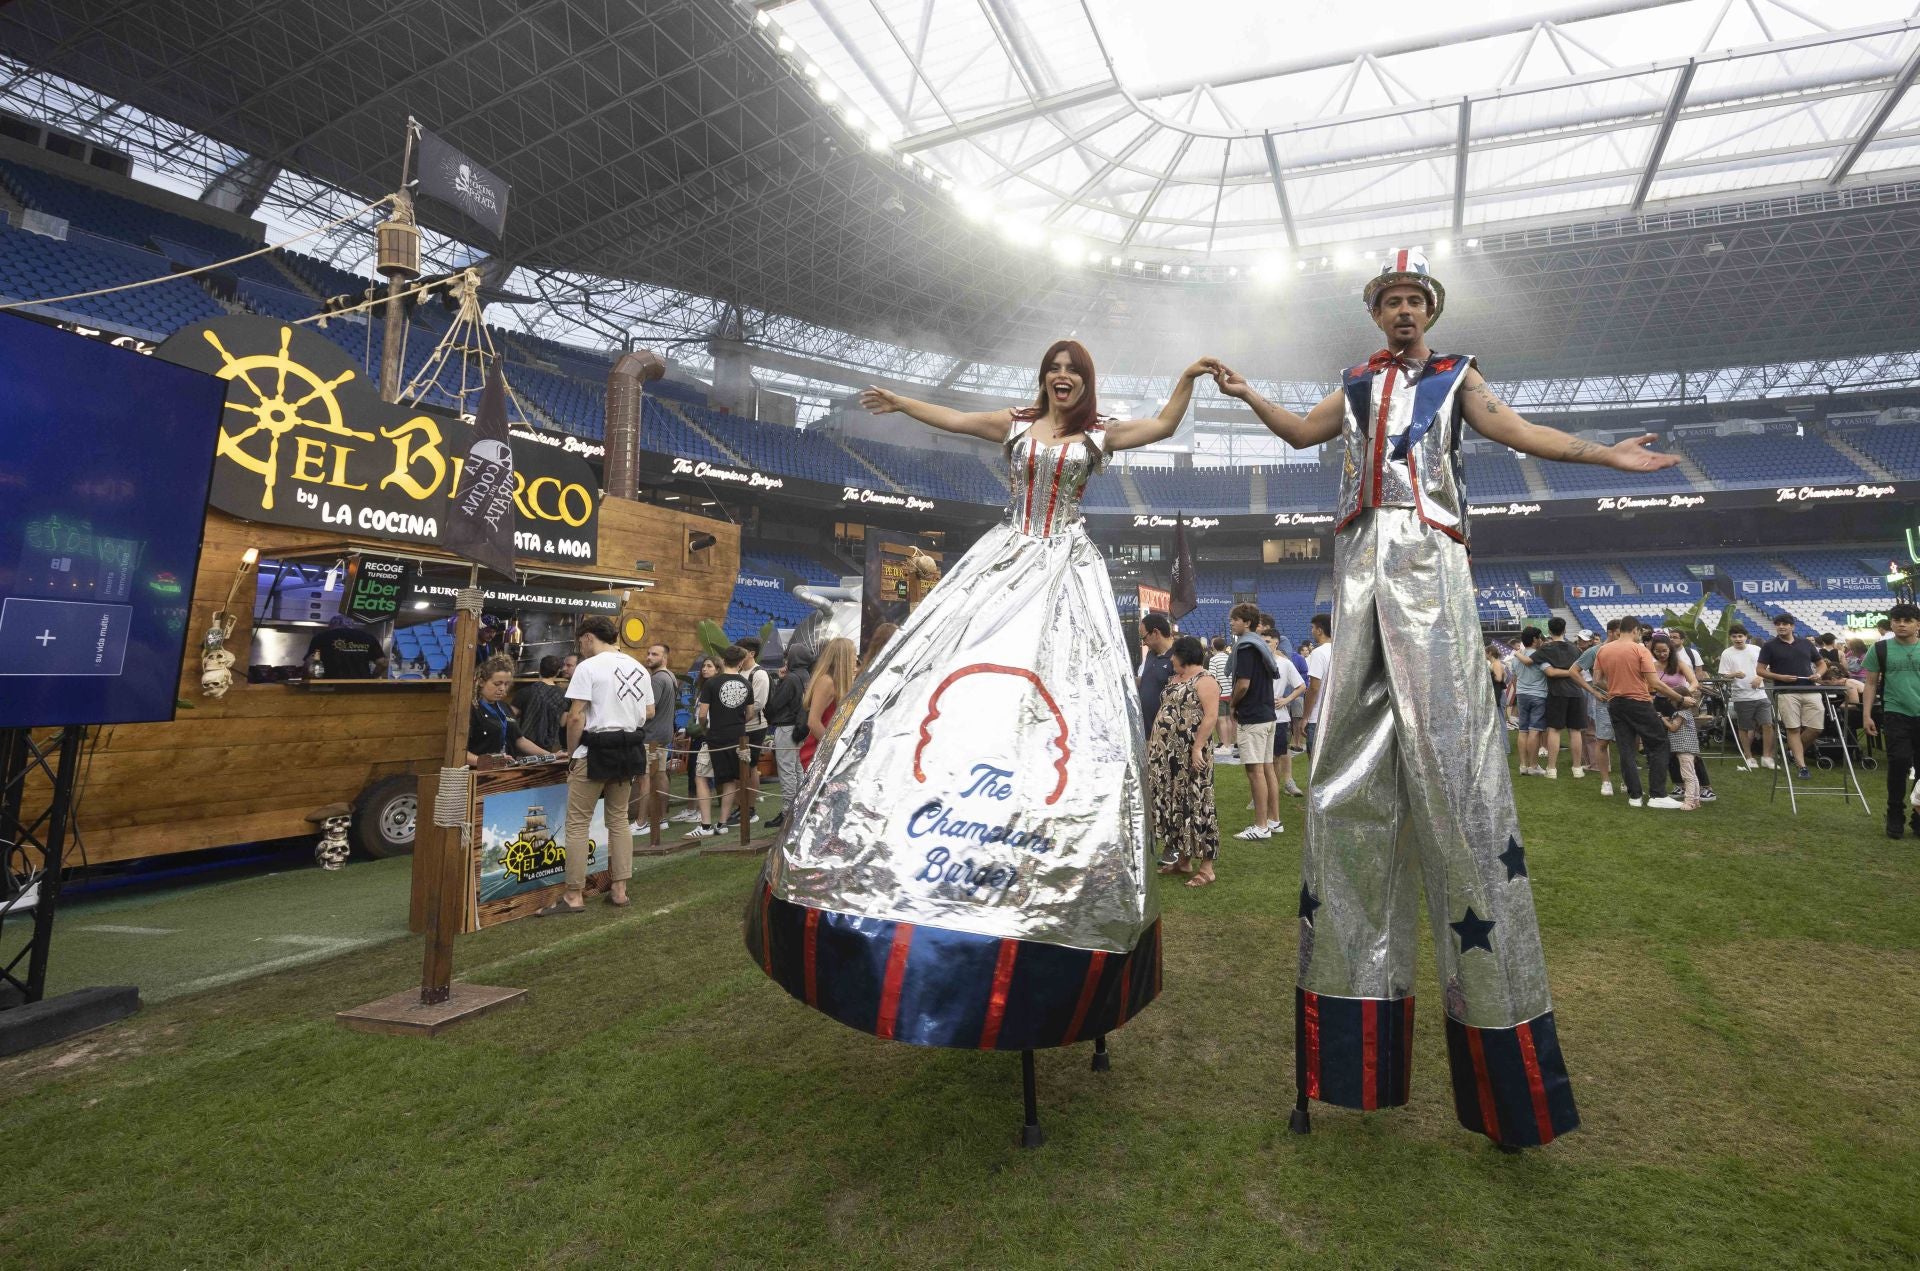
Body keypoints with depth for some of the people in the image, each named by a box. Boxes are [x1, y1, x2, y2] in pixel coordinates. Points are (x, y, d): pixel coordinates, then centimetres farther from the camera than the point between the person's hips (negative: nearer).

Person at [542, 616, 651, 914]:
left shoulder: (588, 667, -11)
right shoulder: (638, 668, 9)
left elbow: (576, 717, -14)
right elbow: (649, 713, 13)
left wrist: (572, 751, -3)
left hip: (596, 752, -7)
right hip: (629, 750, 7)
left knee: (577, 823, 2)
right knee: (619, 819, 13)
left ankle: (574, 896, 6)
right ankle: (619, 890, 16)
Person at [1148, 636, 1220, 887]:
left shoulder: (1204, 680, -10)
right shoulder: (1174, 679, 16)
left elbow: (1210, 716, -18)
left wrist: (1197, 747, -23)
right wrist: (1154, 742, 16)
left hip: (1190, 754, -9)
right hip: (1167, 753, 9)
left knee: (1196, 805, -4)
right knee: (1173, 803, 12)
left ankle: (1206, 865, 4)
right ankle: (1183, 859, 22)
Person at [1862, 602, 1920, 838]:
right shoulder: (1880, 649, 2)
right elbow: (1871, 683, 5)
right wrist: (1866, 715, -2)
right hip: (1896, 715, -2)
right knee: (1899, 763, -5)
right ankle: (1895, 816, 7)